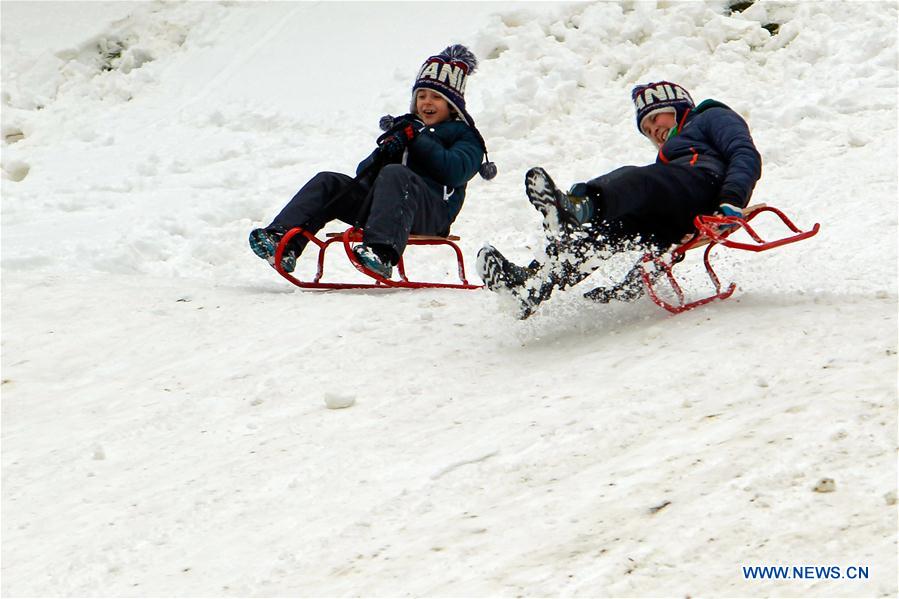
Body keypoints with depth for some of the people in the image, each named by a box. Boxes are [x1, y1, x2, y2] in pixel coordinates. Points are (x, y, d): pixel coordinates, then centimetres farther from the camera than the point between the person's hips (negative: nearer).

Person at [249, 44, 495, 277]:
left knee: (394, 174, -37)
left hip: (431, 212, -6)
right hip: (382, 202, 6)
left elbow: (455, 171, -7)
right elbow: (364, 171, 23)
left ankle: (382, 253, -60)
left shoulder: (463, 136, 17)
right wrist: (384, 153, 0)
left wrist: (418, 139, -4)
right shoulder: (405, 127, 34)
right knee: (327, 182, -11)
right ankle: (284, 243, -31)